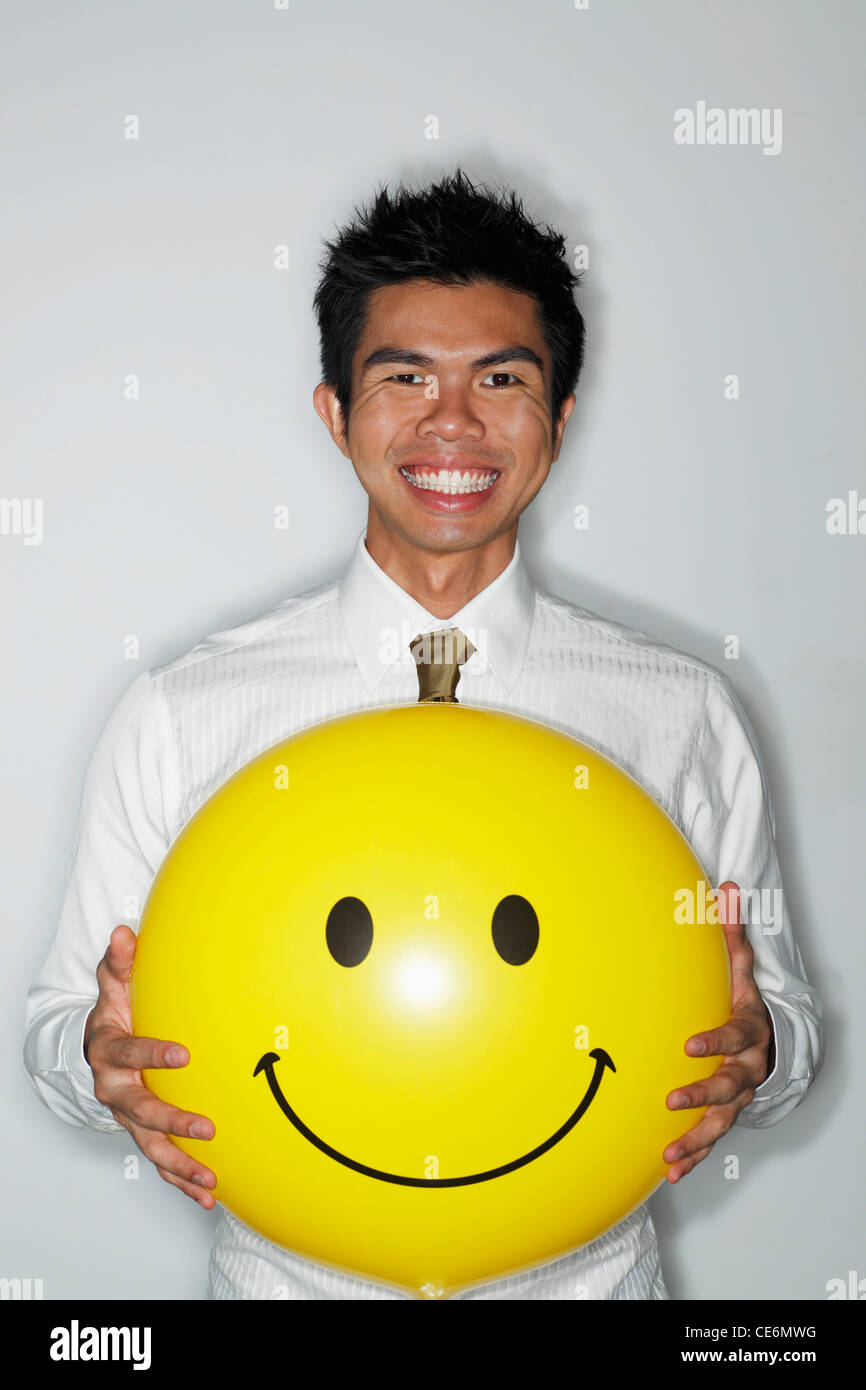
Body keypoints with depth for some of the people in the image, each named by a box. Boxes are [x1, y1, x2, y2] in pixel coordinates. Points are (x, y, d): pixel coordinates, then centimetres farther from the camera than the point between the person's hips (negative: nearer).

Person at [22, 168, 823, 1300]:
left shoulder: (686, 717, -7)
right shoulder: (176, 719, -9)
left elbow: (786, 1014, 2)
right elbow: (62, 1023, -1)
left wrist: (755, 1052, -19)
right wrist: (104, 1061, -23)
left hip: (586, 1274, 1)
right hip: (286, 1273, 0)